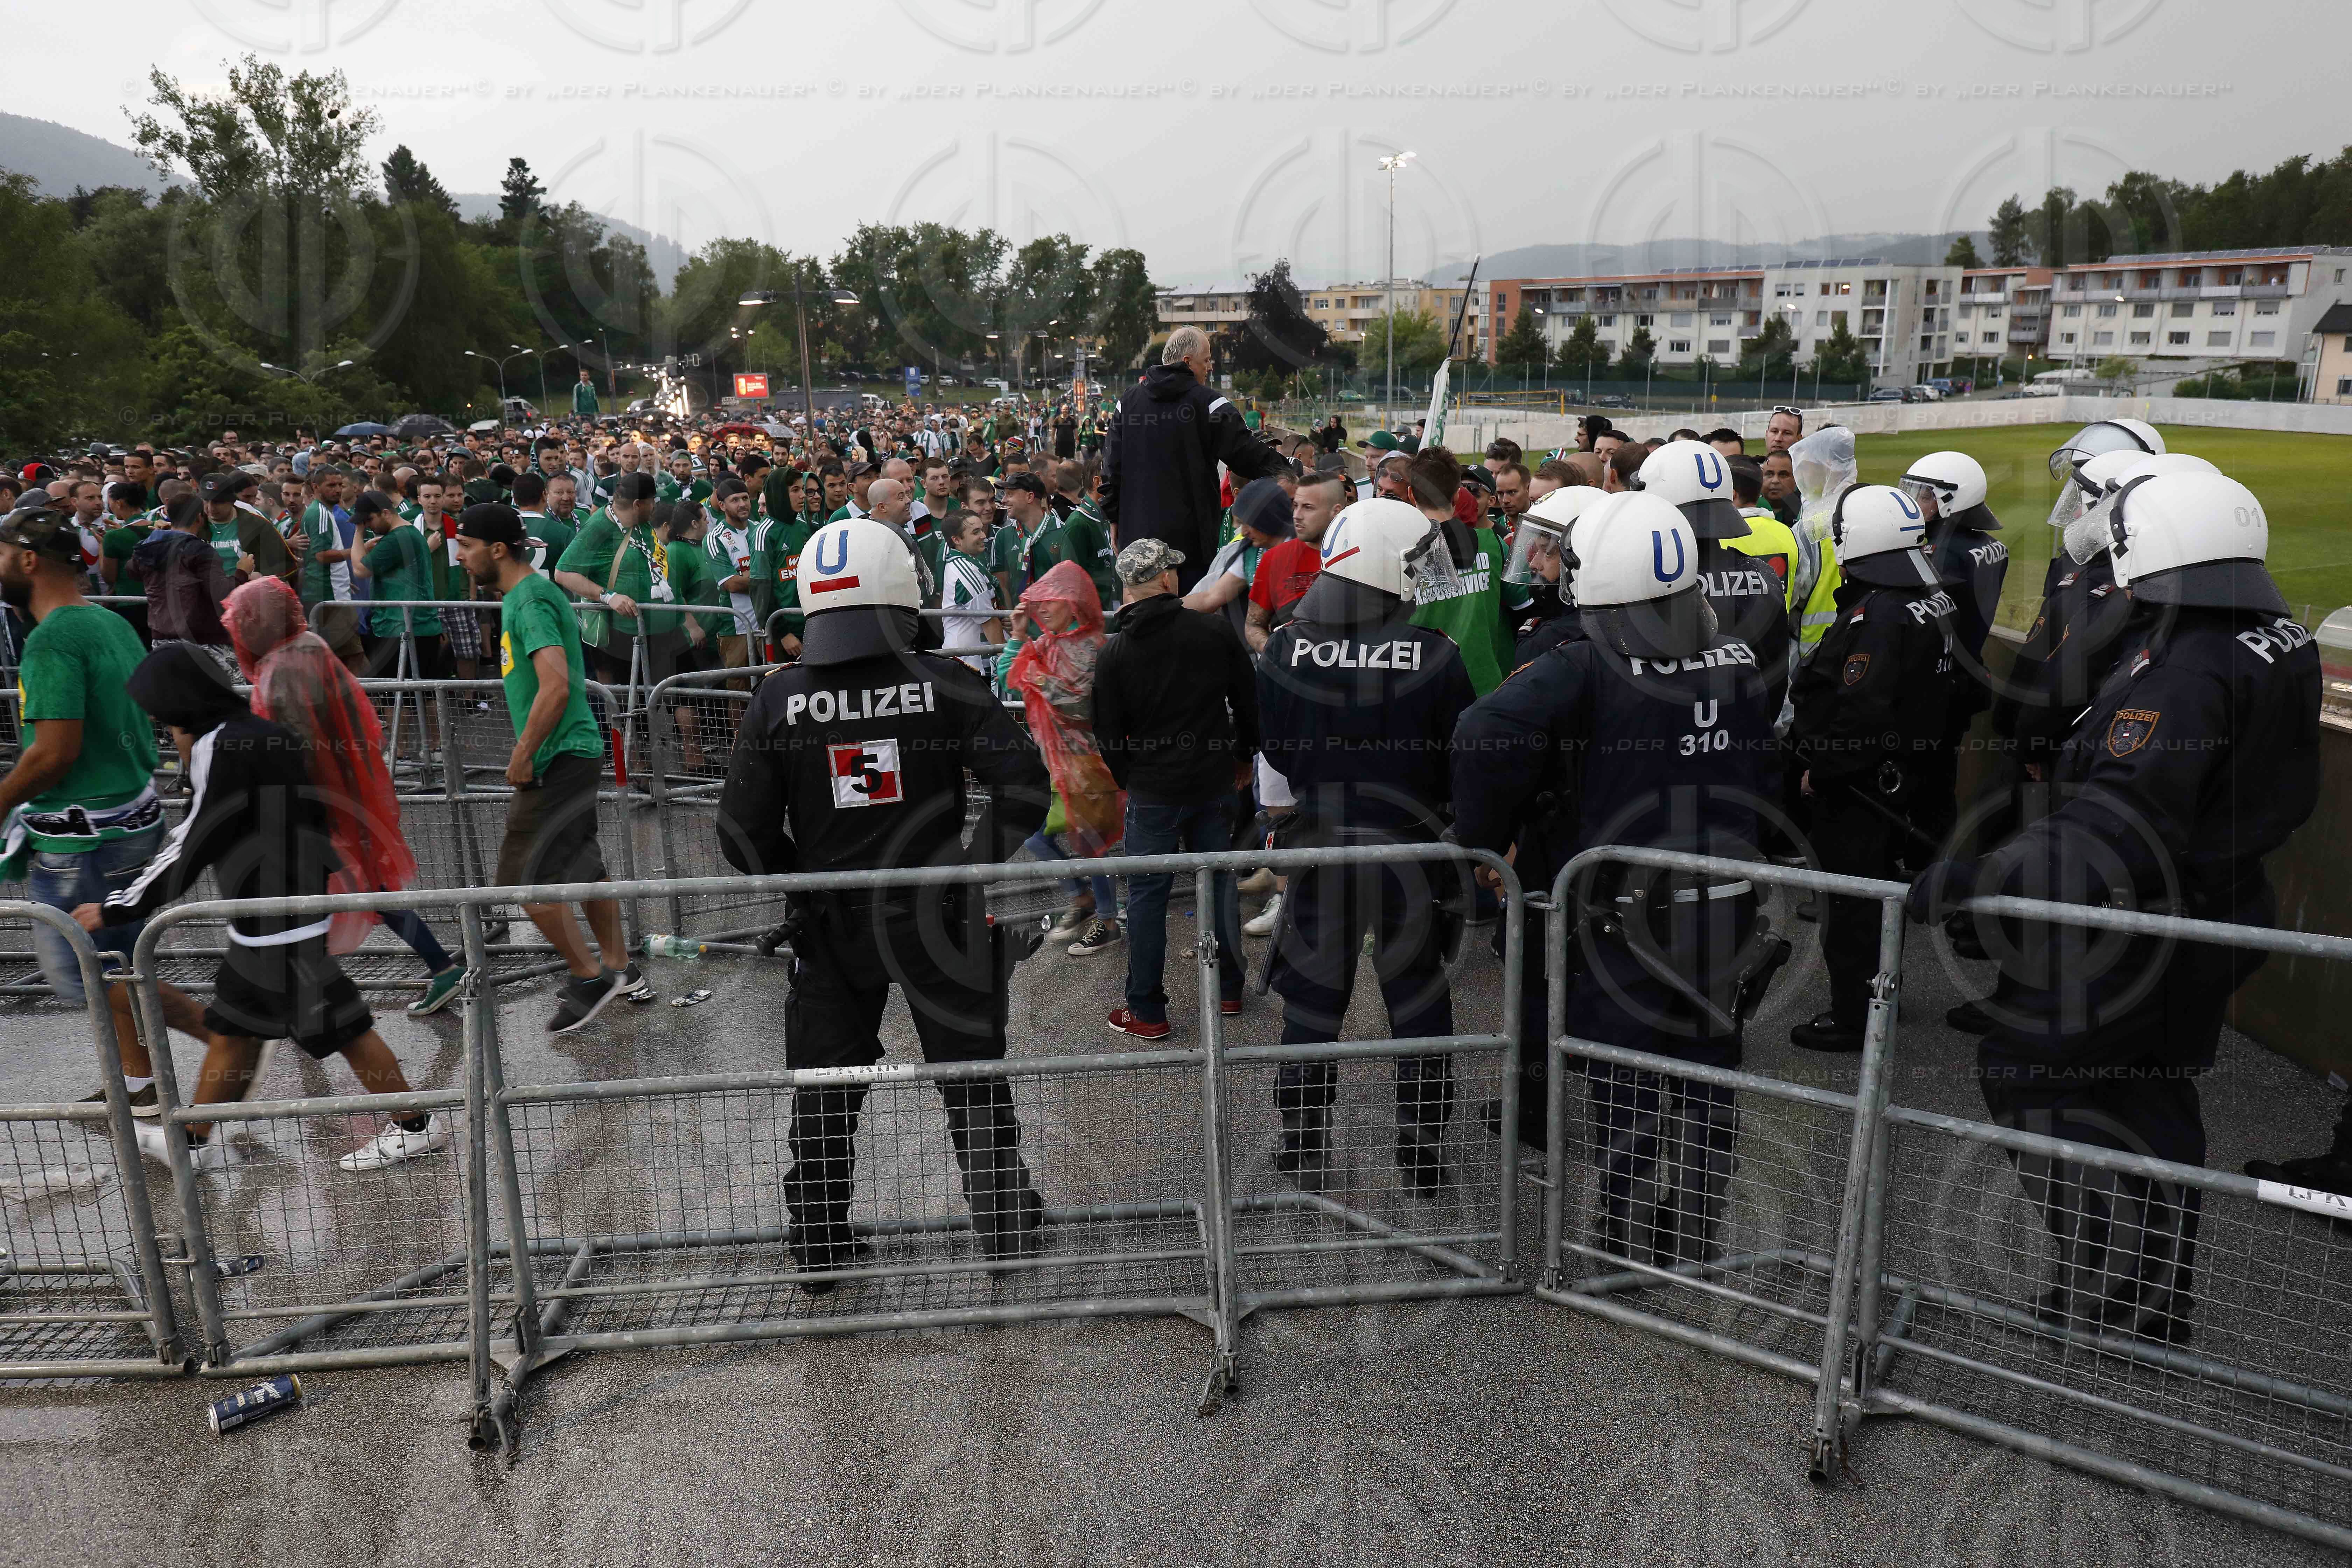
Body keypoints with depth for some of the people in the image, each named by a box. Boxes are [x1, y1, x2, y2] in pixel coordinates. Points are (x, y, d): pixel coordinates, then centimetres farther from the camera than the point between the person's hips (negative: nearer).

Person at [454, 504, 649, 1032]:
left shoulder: (530, 601, -17)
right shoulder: (527, 594, 15)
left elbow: (556, 687, -28)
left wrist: (523, 757, -20)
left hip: (557, 761, -10)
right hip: (578, 752, 10)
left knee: (525, 877, -5)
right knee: (582, 865, 18)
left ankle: (589, 977, 5)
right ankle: (619, 971, 28)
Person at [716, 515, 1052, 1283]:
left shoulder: (778, 700, -6)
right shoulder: (946, 684, -12)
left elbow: (744, 830, -4)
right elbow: (1023, 782, -15)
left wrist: (801, 888, 11)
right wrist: (985, 863, -2)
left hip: (831, 926, 2)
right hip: (939, 917, -1)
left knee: (826, 1085, 17)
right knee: (971, 1071, 16)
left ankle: (820, 1244, 28)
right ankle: (1004, 1223, 28)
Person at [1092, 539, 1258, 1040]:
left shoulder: (1113, 653, -9)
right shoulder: (1214, 630, -4)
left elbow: (1108, 733, -4)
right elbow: (1248, 698, 4)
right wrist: (1245, 757, 19)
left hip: (1153, 792, -2)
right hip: (1216, 784, 3)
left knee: (1147, 894, 5)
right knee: (1219, 880, 16)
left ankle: (1147, 1012, 10)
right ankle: (1228, 989, 28)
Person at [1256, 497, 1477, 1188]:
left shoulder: (1285, 650, -5)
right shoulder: (1436, 657, -13)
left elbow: (1271, 754, 5)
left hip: (1318, 847, 2)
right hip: (1410, 850, -2)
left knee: (1313, 1001, 14)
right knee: (1419, 1002, 13)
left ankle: (1305, 1150, 25)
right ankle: (1423, 1154, 23)